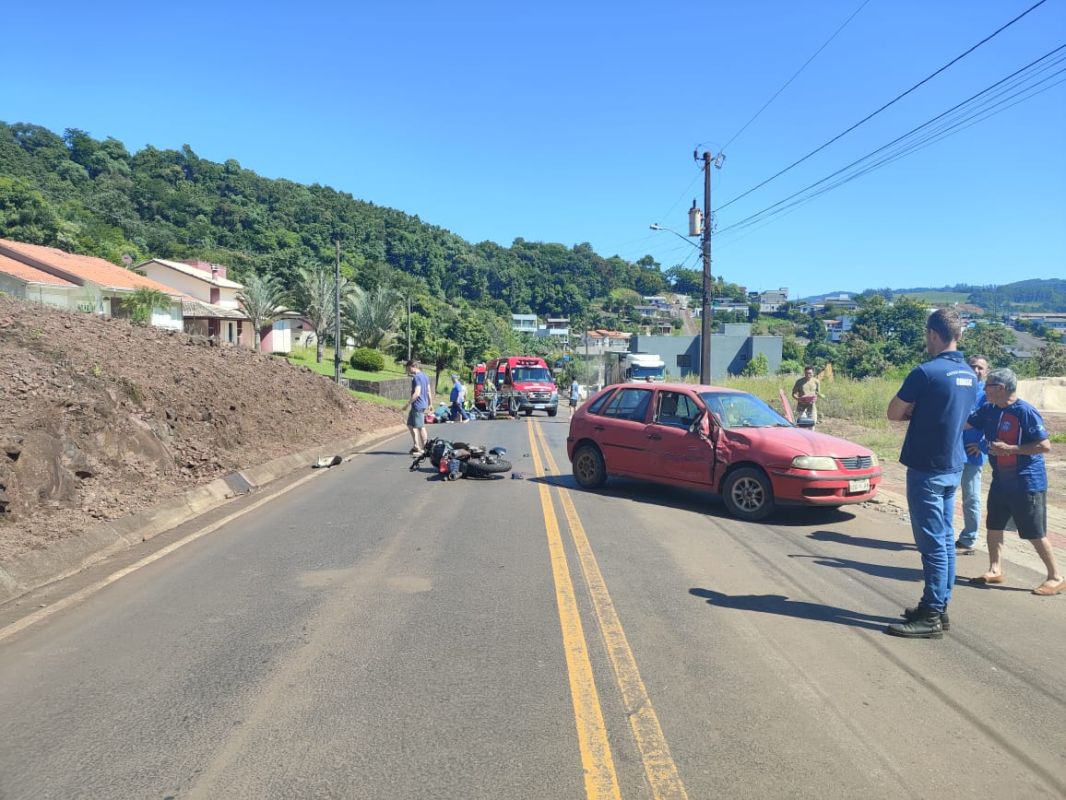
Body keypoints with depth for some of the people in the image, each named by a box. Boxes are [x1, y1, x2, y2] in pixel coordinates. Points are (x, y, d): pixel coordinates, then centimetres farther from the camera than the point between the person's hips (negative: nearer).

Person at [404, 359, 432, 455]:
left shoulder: (417, 377, -17)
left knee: (420, 427, -2)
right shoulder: (424, 376, 12)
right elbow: (429, 391, 16)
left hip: (418, 405, -10)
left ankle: (423, 449, 5)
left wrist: (408, 403, -20)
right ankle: (416, 445, 19)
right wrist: (430, 403, 23)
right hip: (423, 404, 10)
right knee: (410, 425, 17)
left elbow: (417, 393, -23)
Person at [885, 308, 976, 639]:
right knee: (945, 539, 14)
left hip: (926, 468, -8)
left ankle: (930, 616, 2)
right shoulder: (969, 376, 9)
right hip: (953, 466, 9)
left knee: (933, 543, -4)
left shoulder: (926, 372, -18)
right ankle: (939, 606, 24)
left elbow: (894, 414, -10)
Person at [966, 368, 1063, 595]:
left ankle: (1056, 577, 15)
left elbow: (1045, 446, -20)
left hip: (1027, 483, -7)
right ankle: (995, 570, 24)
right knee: (994, 525, 12)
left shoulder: (1025, 412, -19)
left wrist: (1010, 448, -24)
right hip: (1001, 480, 7)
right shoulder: (988, 410, 2)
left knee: (1035, 534, 0)